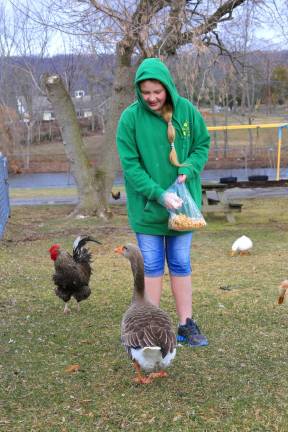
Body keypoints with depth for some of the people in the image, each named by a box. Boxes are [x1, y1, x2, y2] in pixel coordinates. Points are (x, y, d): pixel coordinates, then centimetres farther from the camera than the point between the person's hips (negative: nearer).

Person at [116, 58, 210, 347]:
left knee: (181, 265, 10)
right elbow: (130, 165, -13)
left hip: (181, 202, 2)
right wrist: (159, 194, -23)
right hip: (146, 205, -2)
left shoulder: (186, 110, -6)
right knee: (152, 266, 7)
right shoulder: (130, 117, -12)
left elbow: (202, 145, 5)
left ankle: (186, 325, 21)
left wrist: (189, 170, -14)